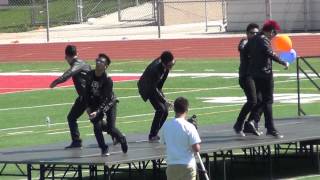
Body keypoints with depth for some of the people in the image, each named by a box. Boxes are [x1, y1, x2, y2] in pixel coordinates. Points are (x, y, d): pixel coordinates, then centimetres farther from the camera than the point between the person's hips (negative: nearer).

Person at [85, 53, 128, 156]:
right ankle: (104, 149, 6)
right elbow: (87, 92, 1)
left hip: (109, 104, -4)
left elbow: (106, 99, -27)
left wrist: (97, 112, -35)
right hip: (95, 103, 4)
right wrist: (88, 107, -5)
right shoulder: (90, 76, -12)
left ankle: (122, 140, 23)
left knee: (111, 128, -10)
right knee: (97, 126, -13)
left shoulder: (108, 80, -26)